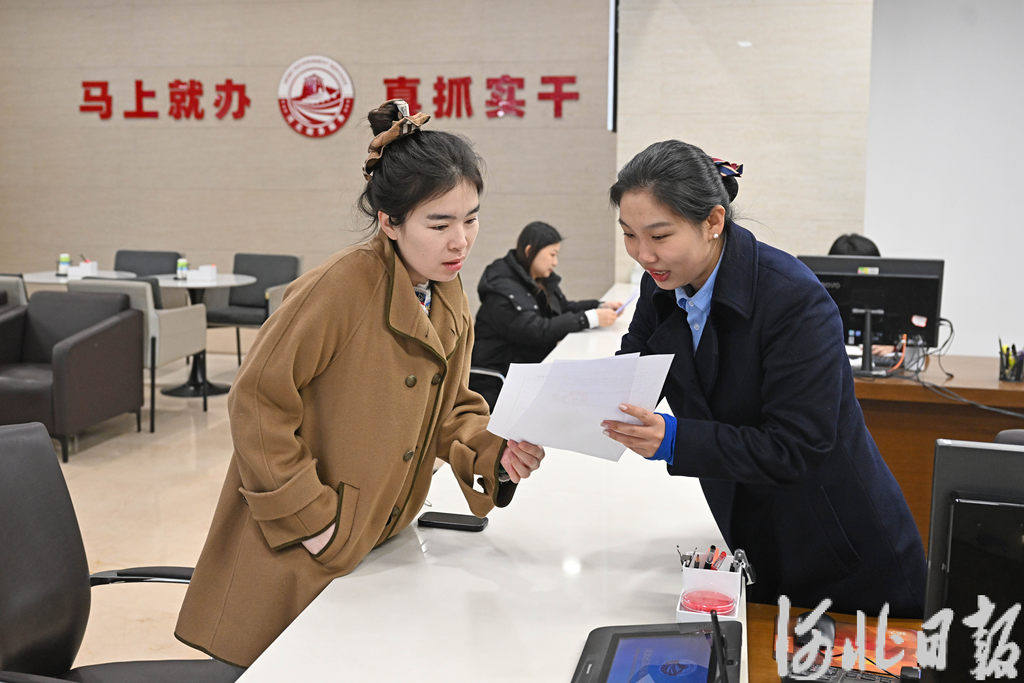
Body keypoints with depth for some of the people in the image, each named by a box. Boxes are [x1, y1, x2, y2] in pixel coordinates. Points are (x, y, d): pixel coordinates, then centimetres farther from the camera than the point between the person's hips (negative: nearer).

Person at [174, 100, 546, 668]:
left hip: (376, 547, 7)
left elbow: (452, 409, 11)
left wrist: (494, 454, -9)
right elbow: (257, 404, -20)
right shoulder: (338, 289, -23)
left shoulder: (450, 298, 2)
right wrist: (310, 519, -18)